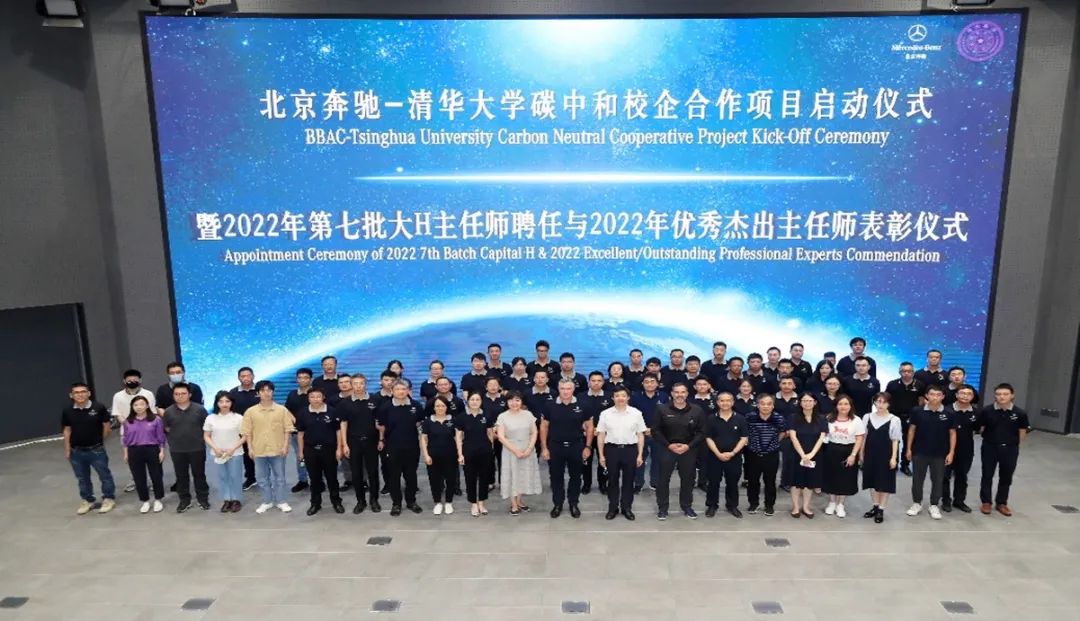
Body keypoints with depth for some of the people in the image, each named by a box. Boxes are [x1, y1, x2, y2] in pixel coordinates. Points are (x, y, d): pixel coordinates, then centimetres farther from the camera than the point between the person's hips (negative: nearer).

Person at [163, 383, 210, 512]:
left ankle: (203, 499, 20)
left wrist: (198, 437, 0)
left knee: (199, 474, 9)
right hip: (177, 450, 2)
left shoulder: (199, 409, -7)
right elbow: (166, 429, 8)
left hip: (197, 448, -2)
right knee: (181, 476, 11)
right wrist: (177, 437, 4)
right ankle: (184, 500, 24)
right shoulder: (168, 411, -2)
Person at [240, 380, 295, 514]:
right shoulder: (251, 411, -1)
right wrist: (250, 448, -3)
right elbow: (247, 432, 2)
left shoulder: (282, 409, -3)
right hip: (259, 450, 1)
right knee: (263, 478, 12)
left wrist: (285, 446, -7)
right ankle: (266, 502, 26)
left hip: (278, 450, -1)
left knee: (279, 477, 8)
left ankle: (280, 502, 21)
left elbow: (287, 429, -1)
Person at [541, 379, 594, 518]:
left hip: (576, 446, 0)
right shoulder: (551, 407, -3)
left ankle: (574, 504, 26)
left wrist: (588, 446, -2)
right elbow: (544, 427, 4)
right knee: (556, 477, 9)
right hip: (555, 447, 0)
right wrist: (544, 447, -1)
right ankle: (557, 504, 23)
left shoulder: (582, 407, -4)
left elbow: (589, 427, 3)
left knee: (575, 477, 11)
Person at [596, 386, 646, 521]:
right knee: (612, 480, 9)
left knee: (628, 480, 9)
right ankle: (613, 508, 21)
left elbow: (640, 435, 3)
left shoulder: (636, 413, 0)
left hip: (630, 449, 0)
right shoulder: (605, 414, 0)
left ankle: (627, 508, 23)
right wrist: (601, 455, 1)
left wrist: (640, 455, 0)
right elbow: (601, 435, 3)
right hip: (611, 449, 0)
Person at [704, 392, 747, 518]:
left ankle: (732, 506, 26)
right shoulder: (711, 418, -1)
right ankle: (711, 506, 19)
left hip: (734, 457, 0)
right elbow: (708, 438, -2)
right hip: (715, 456, 0)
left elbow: (744, 438, -3)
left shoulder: (740, 419, -1)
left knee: (733, 483, 11)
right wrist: (718, 454, -13)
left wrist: (732, 453, -13)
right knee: (713, 482, 6)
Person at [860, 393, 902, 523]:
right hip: (870, 454, 3)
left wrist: (893, 457, -10)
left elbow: (895, 440, -6)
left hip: (886, 455, -3)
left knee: (885, 482, 6)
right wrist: (861, 454, 7)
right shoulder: (867, 417, 1)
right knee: (872, 481, 12)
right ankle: (875, 506, 26)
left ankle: (881, 510, 17)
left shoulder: (894, 420, -9)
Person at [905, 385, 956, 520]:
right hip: (919, 452, 0)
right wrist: (908, 448, 1)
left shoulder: (948, 414, -6)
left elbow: (952, 433, 1)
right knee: (917, 479, 9)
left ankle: (934, 505, 24)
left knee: (938, 480, 10)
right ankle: (916, 503, 23)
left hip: (940, 454, 0)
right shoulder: (918, 412, -7)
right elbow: (912, 430, 1)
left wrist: (951, 452, -3)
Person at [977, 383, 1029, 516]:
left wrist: (1013, 444, 7)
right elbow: (980, 429, -2)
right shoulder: (986, 411, -14)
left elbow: (1022, 432, 3)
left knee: (1006, 477, 13)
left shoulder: (1020, 413, -10)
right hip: (990, 447, -1)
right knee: (987, 475, 9)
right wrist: (990, 439, 3)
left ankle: (1001, 503, 29)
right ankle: (986, 502, 22)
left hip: (1010, 449, 1)